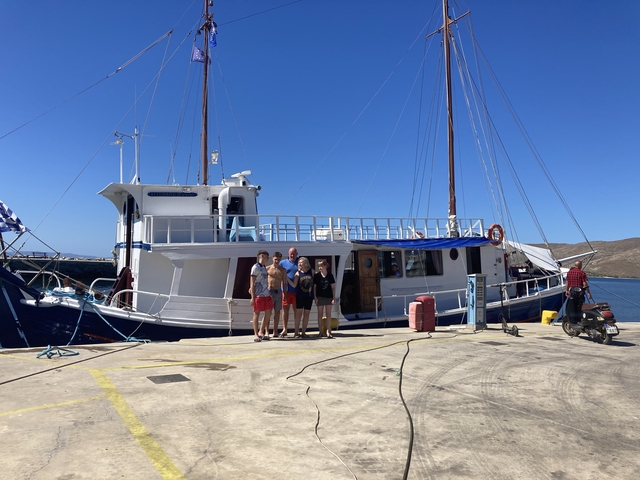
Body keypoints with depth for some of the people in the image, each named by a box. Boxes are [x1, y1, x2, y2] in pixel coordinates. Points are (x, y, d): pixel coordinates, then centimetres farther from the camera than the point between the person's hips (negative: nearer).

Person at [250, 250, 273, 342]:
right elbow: (252, 283, -11)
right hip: (258, 295, -8)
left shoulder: (264, 267, 16)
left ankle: (261, 332, 19)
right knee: (257, 314, 1)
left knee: (268, 313, 8)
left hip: (266, 294, 8)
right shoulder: (255, 267, -8)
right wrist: (252, 297, -14)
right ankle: (256, 335, 9)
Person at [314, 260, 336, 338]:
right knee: (320, 314, 5)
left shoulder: (330, 275, 1)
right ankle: (320, 331, 13)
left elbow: (333, 287, 3)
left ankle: (328, 332, 5)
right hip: (320, 297, 0)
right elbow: (314, 287, 2)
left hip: (329, 297, 0)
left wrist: (334, 298, -2)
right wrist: (315, 297, -5)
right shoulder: (317, 275, 0)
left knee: (328, 314, 2)